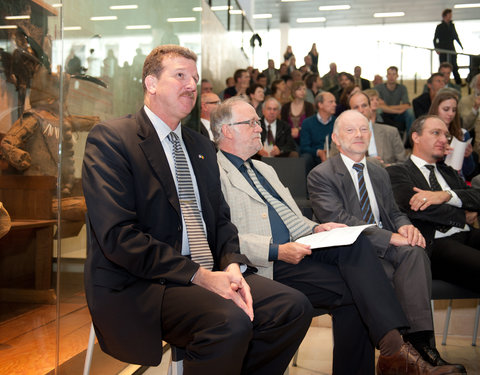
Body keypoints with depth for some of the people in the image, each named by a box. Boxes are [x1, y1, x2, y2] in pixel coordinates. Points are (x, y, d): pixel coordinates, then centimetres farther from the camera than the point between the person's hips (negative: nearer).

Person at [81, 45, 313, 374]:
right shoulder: (110, 138, -6)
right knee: (230, 320, -31)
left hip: (209, 274, 7)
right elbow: (119, 236, -16)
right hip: (137, 285, -7)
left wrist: (232, 265, -6)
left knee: (295, 307, -11)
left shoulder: (202, 146, 19)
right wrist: (198, 276, -20)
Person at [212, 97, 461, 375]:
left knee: (354, 242, -19)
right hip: (268, 266, -7)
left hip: (295, 248, 7)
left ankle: (393, 345, -20)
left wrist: (315, 229, 5)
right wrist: (277, 251, -22)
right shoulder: (216, 174, -3)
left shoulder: (264, 170, 26)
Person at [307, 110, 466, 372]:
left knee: (415, 251, -29)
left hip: (387, 249, 5)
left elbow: (393, 212, 19)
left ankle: (419, 339, -33)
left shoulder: (380, 174, 22)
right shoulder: (321, 175, -2)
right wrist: (390, 237, -23)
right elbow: (337, 219, -15)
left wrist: (404, 226, -9)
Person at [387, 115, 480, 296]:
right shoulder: (397, 172, 9)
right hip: (433, 244, -6)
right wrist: (464, 217, 1)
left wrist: (446, 195, -10)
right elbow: (413, 207, -10)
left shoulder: (449, 173, 30)